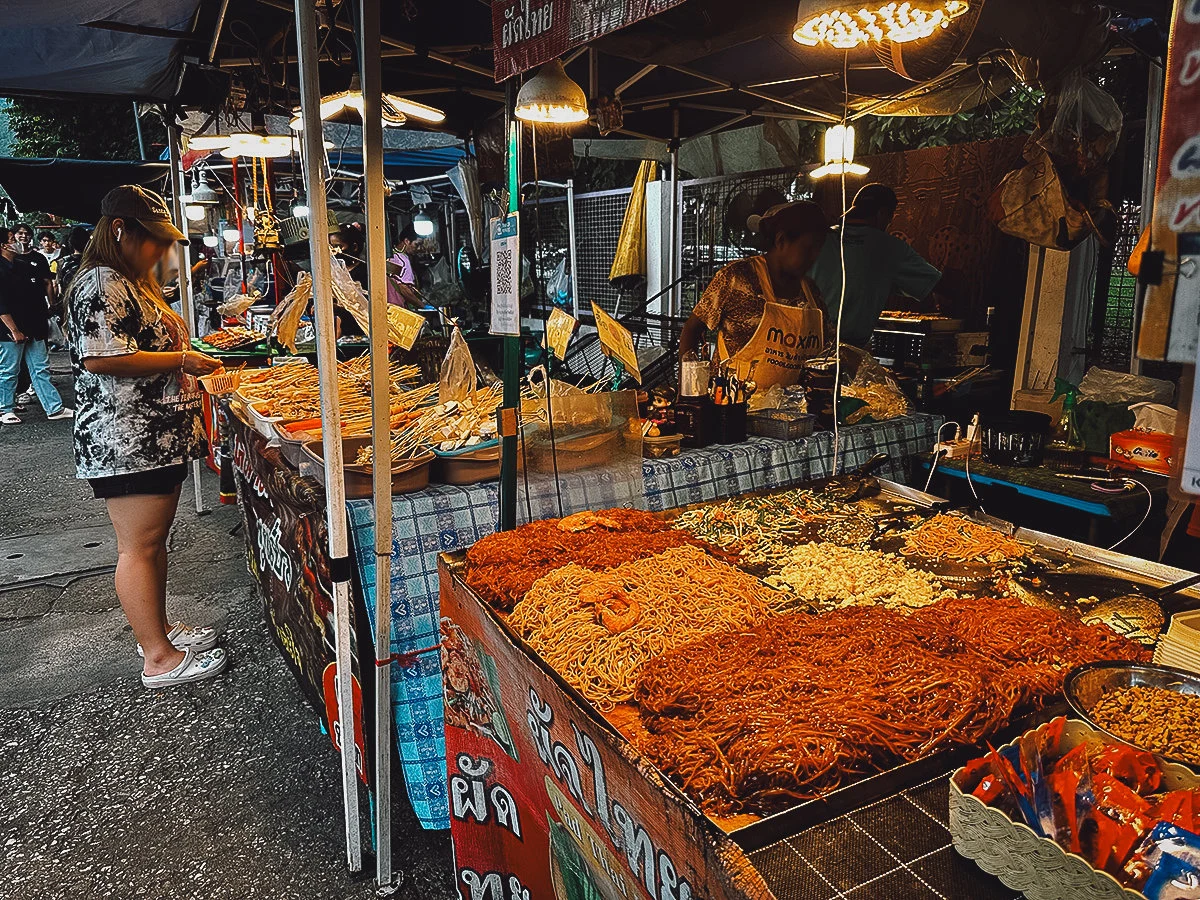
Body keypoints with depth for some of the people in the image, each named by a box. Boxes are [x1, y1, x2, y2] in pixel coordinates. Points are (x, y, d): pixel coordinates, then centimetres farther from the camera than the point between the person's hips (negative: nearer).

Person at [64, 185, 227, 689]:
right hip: (125, 442, -11)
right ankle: (158, 658, 5)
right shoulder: (100, 284, -14)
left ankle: (158, 630, 30)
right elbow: (100, 358, -25)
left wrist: (185, 350, 15)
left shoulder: (132, 283, 19)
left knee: (154, 539, 17)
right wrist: (181, 359, -18)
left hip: (157, 437, 11)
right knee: (139, 547, -3)